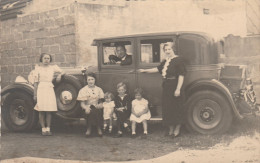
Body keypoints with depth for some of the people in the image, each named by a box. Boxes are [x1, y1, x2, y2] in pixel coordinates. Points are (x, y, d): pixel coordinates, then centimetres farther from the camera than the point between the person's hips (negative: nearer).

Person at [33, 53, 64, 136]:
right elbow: (35, 82, 4)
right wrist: (35, 94, -1)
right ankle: (43, 129, 0)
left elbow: (61, 72, 28)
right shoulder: (38, 68, 5)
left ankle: (48, 129, 6)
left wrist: (59, 75, 5)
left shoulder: (53, 67, 12)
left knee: (49, 111, 0)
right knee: (41, 111, -5)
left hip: (50, 89, 2)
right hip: (41, 89, -2)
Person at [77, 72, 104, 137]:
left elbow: (101, 101, 11)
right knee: (91, 112, -36)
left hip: (97, 108, 2)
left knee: (99, 111, -34)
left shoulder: (99, 89, 11)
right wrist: (86, 108, -24)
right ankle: (89, 128, -19)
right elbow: (82, 103, -2)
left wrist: (100, 105, -14)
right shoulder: (83, 90, 3)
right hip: (88, 108, -2)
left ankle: (99, 128, -19)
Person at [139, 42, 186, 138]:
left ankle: (177, 130, 10)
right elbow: (158, 69, 26)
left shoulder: (178, 60, -9)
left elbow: (181, 75, -14)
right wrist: (145, 71, 27)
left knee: (176, 108, -2)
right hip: (166, 87, 8)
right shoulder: (165, 62, 15)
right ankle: (171, 130, 21)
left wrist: (178, 89, -19)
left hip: (174, 87, -8)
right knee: (167, 108, 10)